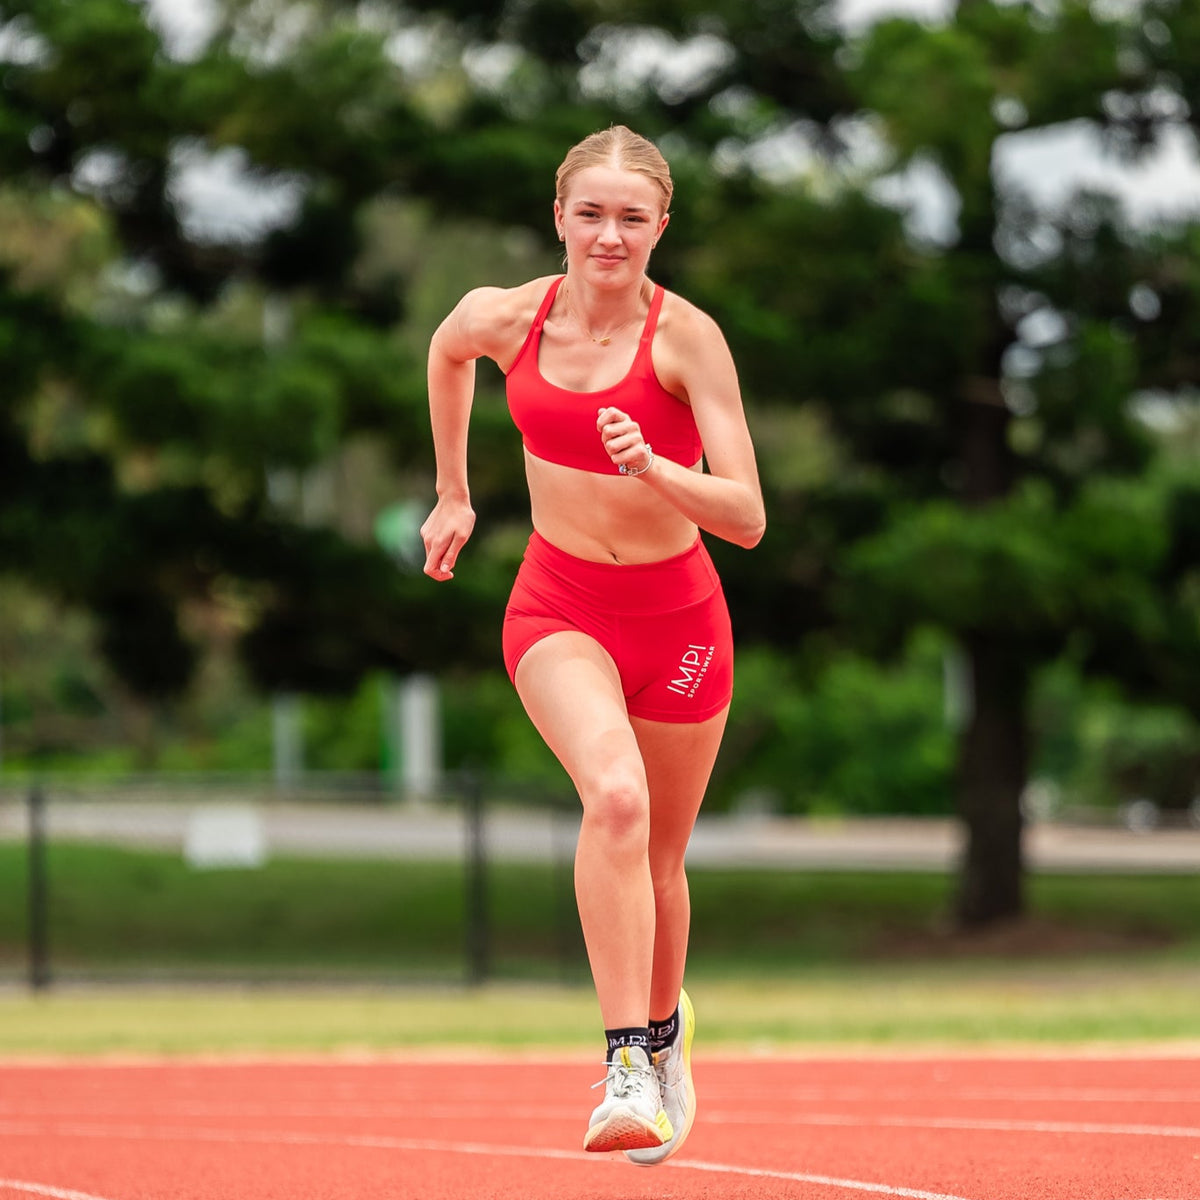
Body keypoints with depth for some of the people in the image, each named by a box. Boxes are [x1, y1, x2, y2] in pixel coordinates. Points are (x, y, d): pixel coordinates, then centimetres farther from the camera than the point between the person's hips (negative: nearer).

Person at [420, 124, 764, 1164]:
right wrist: (453, 495, 23)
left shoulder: (686, 336, -16)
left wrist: (649, 467, -36)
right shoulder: (504, 318, -8)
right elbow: (446, 354, 19)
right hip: (558, 608, 0)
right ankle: (628, 1063, -30)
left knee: (660, 859, 12)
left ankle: (664, 1026, 43)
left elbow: (747, 517, -19)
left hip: (676, 615, 0)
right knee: (615, 795, -29)